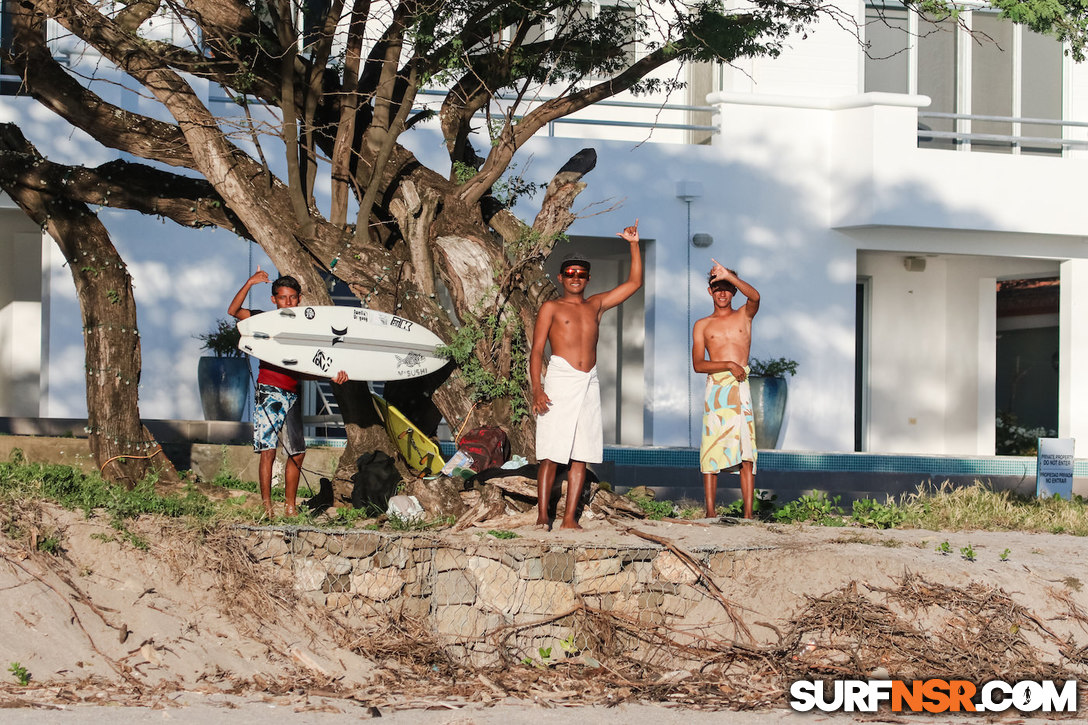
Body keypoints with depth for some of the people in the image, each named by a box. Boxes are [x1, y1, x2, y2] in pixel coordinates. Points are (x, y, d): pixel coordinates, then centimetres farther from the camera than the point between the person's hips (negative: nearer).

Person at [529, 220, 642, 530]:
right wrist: (536, 388, -12)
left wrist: (633, 245, 12)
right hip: (560, 381, -4)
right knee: (551, 454, -9)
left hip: (589, 384, 4)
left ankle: (570, 518, 2)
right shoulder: (551, 308, 7)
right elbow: (536, 351, 1)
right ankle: (542, 516, -7)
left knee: (581, 456, 1)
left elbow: (634, 283, 21)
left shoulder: (596, 305, 18)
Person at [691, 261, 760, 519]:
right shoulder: (702, 326, 13)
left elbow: (754, 297, -9)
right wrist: (729, 365, -9)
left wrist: (728, 276, -18)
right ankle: (710, 511, -2)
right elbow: (698, 364, 3)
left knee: (746, 453, -6)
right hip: (715, 388, 0)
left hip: (740, 390, 0)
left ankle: (748, 513, -10)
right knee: (712, 449, -4)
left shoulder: (744, 316, 14)